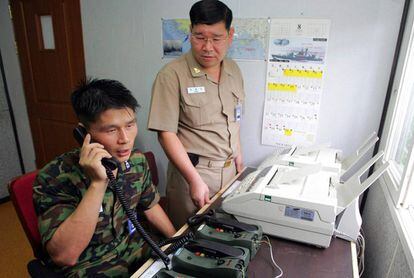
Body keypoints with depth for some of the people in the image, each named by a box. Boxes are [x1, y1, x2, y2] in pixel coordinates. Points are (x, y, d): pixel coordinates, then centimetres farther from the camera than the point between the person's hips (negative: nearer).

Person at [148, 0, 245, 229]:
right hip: (191, 170, -5)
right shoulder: (172, 75, -15)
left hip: (229, 169, 6)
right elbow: (166, 133, -17)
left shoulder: (234, 70, 4)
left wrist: (238, 155, 14)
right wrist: (195, 180, -21)